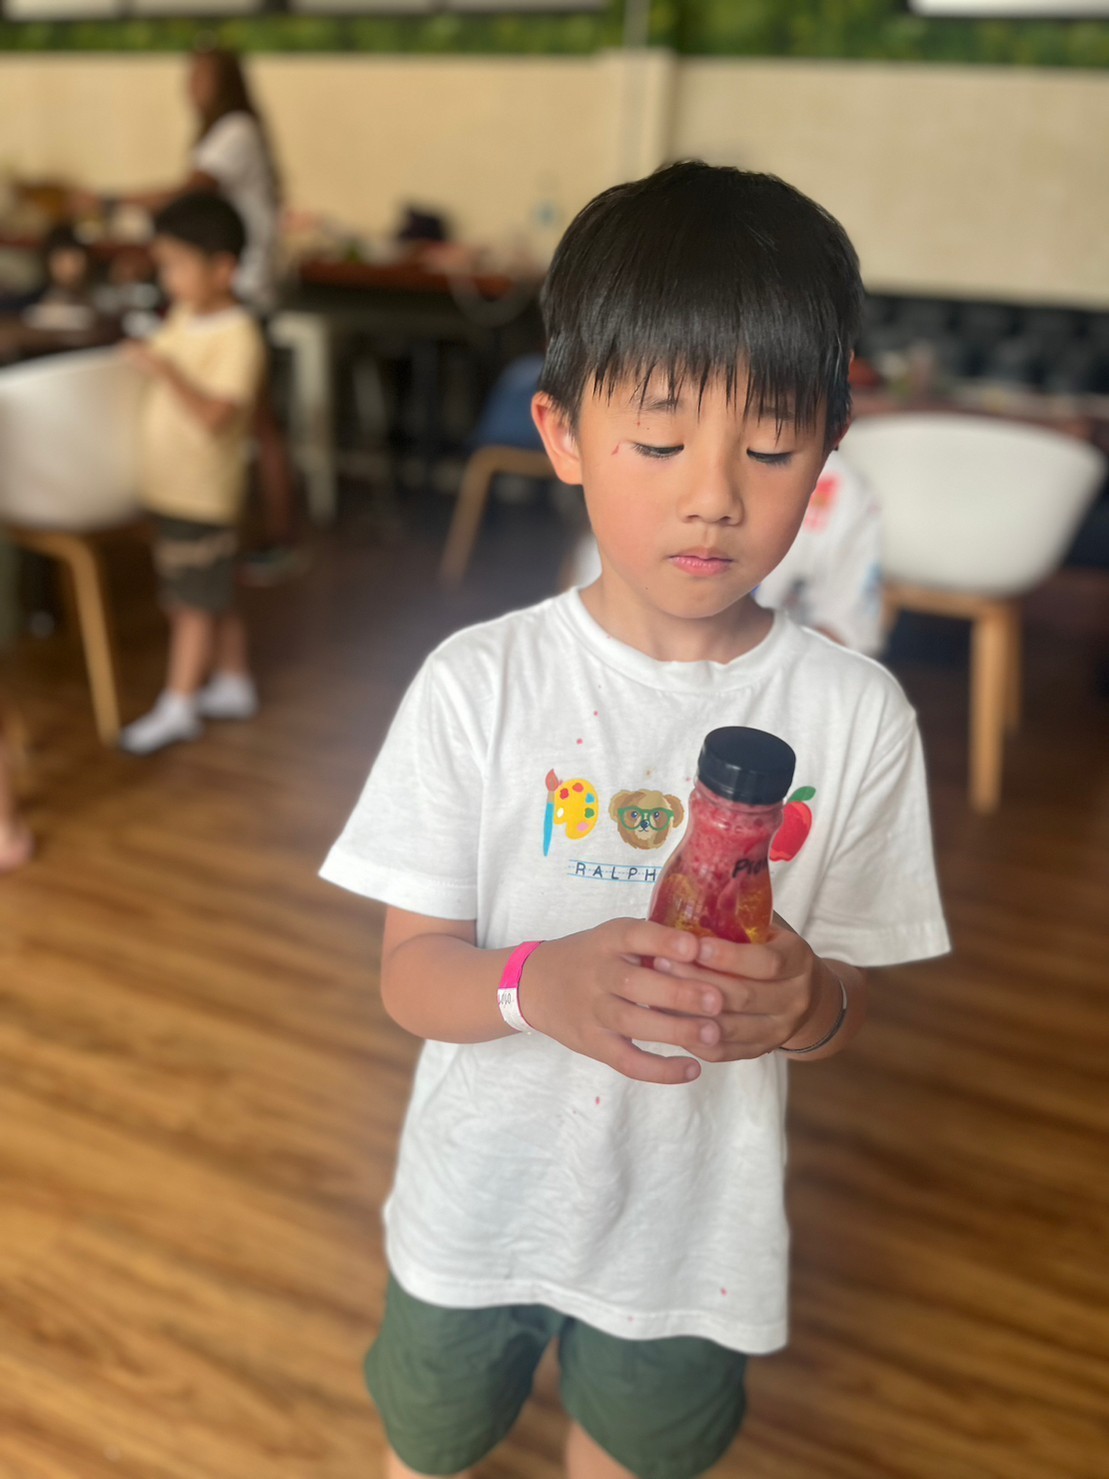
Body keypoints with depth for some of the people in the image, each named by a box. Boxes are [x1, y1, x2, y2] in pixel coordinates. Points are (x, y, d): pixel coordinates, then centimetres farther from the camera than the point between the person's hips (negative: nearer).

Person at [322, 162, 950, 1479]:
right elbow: (410, 972, -14)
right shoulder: (479, 685, -18)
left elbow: (848, 1005, -6)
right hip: (479, 1204, 0)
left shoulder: (856, 716, -14)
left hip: (693, 1223, 1)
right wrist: (542, 983, -35)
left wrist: (806, 1004, -30)